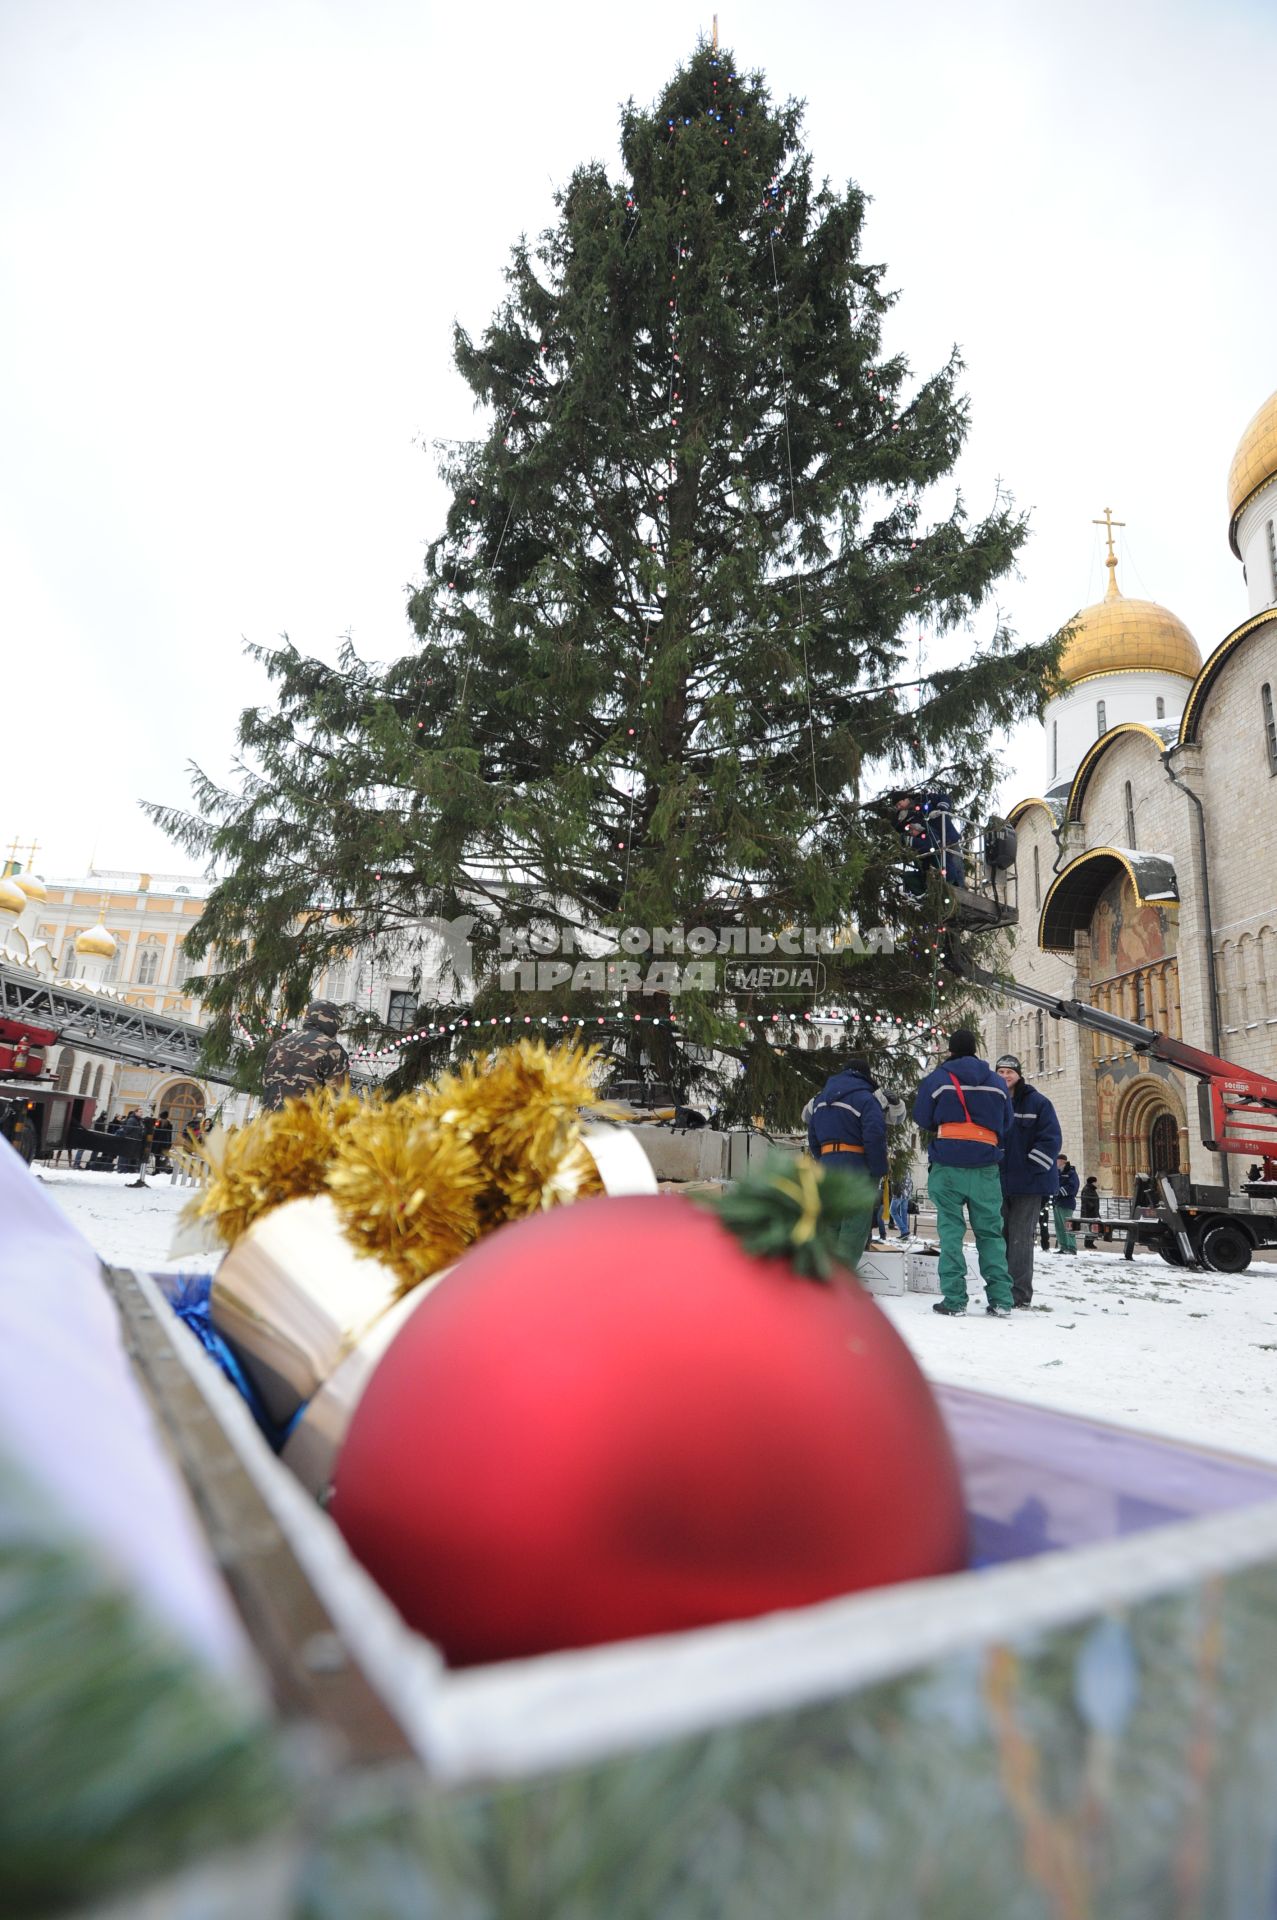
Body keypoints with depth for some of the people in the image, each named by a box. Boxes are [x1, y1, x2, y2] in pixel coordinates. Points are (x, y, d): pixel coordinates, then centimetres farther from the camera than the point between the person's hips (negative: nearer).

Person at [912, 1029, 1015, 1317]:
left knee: (951, 1231, 1)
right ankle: (1000, 1299, 5)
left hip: (948, 1166, -2)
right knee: (990, 1231, 9)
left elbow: (922, 1119, 5)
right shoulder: (996, 1082, 8)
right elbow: (1006, 1125, 14)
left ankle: (954, 1299, -3)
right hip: (986, 1167, 2)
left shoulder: (936, 1079, -1)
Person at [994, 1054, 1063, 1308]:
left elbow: (1050, 1140, -7)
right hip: (999, 1183, 5)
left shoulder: (1037, 1103, -2)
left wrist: (1030, 1170, -13)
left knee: (1020, 1239, -6)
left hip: (1029, 1183, -4)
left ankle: (1020, 1295, -1)